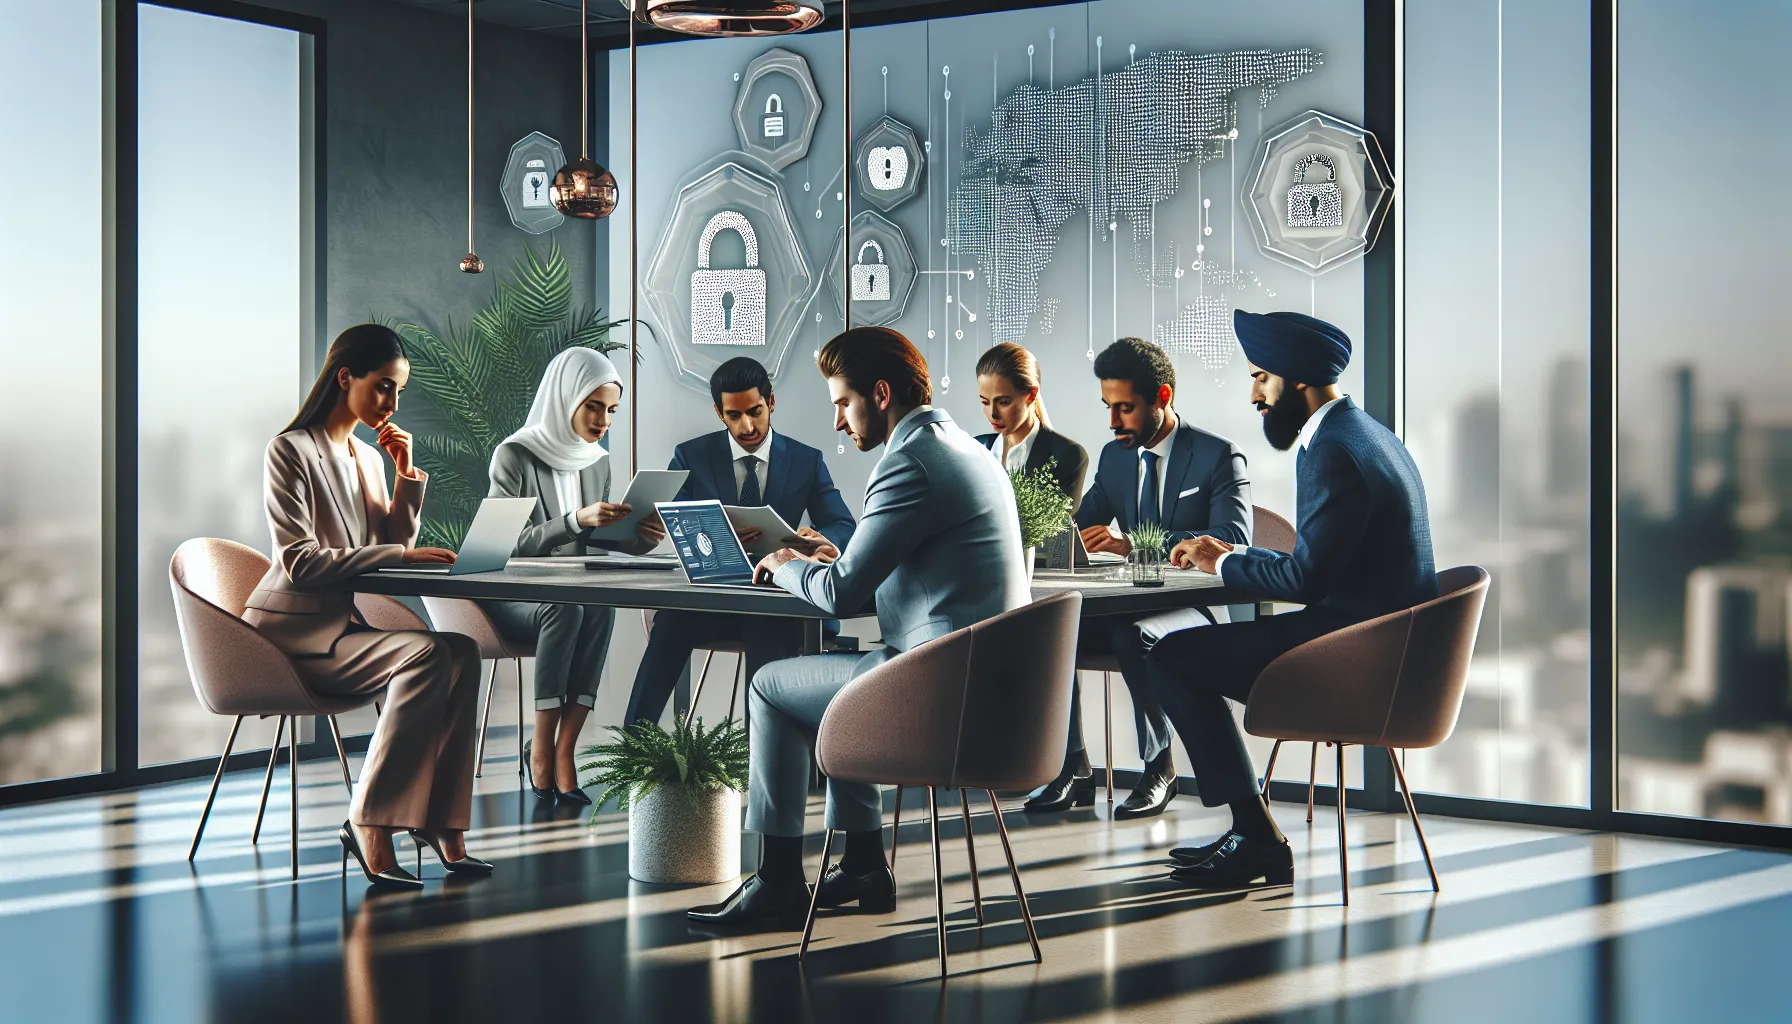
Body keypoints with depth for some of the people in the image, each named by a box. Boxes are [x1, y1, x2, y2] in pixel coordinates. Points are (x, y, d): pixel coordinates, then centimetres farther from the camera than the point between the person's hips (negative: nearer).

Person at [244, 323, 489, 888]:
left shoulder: (367, 457, 17)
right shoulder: (292, 450, -8)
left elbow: (396, 547, 16)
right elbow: (300, 561, -18)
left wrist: (407, 474, 5)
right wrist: (400, 555, -24)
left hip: (343, 623, 7)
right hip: (291, 631, -7)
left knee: (461, 650, -20)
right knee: (427, 655, -30)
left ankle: (441, 821, -22)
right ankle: (369, 823, -27)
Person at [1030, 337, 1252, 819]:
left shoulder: (1219, 455, -8)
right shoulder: (1114, 456, 12)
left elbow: (1234, 542, -21)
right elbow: (1082, 527, 12)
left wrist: (1135, 545, -32)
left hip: (1194, 610, -6)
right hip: (1129, 606, 6)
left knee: (1132, 635, -37)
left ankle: (1159, 768, -19)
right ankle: (1073, 768, -13)